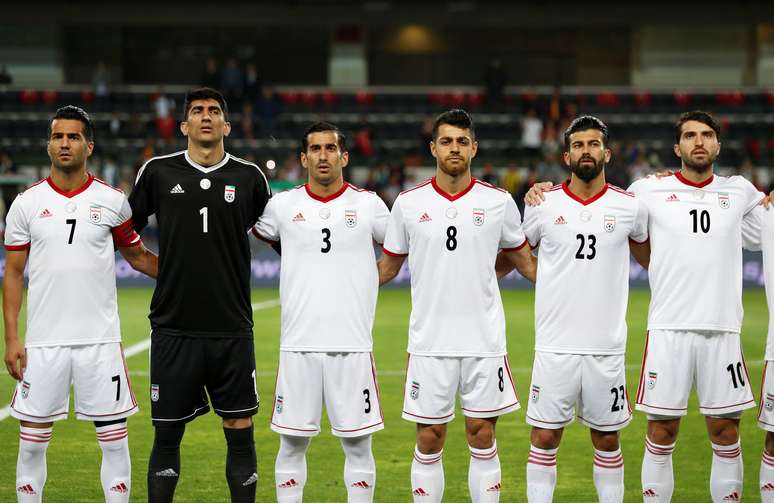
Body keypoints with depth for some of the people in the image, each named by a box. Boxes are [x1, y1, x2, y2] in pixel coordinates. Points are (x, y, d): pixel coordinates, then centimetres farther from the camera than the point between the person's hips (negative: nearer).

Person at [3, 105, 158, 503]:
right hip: (43, 341, 0)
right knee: (32, 441, 4)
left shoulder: (112, 201, 3)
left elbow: (137, 256, 16)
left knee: (115, 440, 2)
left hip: (101, 339, 0)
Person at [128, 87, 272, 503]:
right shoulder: (158, 172, 3)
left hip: (232, 329, 1)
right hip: (173, 328, 0)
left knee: (240, 432, 2)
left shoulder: (248, 177, 4)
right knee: (167, 434, 4)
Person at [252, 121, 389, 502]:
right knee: (292, 442, 5)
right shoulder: (283, 204, 5)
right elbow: (249, 232, 21)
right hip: (298, 343, 0)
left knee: (358, 442, 4)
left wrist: (369, 277, 10)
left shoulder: (368, 204, 5)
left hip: (352, 343, 0)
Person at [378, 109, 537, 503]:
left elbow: (523, 259, 15)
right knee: (429, 440, 3)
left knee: (482, 437, 3)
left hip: (485, 341, 0)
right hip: (429, 341, 0)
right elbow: (388, 266, 12)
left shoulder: (499, 202, 3)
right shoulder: (408, 203, 3)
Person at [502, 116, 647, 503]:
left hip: (607, 348, 1)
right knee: (544, 439, 2)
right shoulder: (543, 204, 1)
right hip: (554, 345, -1)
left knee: (607, 440, 9)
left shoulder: (628, 207, 2)